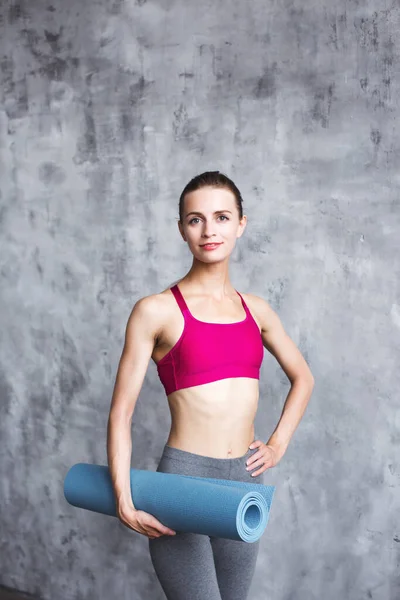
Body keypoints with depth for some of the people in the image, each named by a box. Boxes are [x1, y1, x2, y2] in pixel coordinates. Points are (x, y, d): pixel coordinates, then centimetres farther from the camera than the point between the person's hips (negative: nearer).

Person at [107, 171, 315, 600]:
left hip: (246, 481, 6)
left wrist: (279, 442, 10)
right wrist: (124, 501, -14)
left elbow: (302, 377, 21)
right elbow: (120, 412, -7)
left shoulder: (255, 309, 7)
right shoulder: (156, 311, -8)